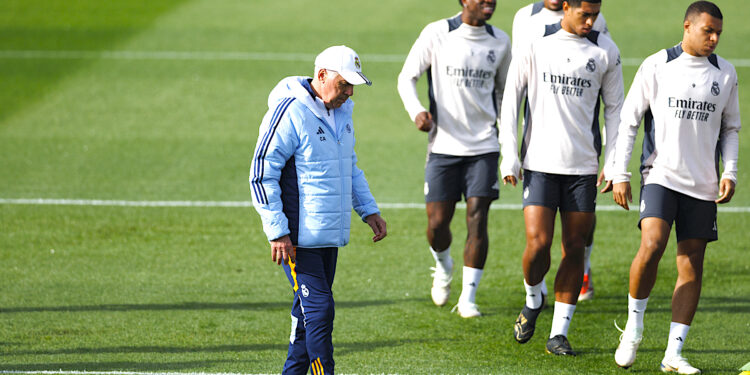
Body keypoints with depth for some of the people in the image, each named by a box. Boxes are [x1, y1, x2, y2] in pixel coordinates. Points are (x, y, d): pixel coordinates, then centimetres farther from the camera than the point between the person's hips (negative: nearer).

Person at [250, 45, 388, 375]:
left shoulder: (342, 112, 12)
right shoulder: (290, 112, -15)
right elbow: (262, 174, -15)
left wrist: (368, 210, 17)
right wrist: (277, 232, -18)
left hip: (330, 234, 8)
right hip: (298, 236, -8)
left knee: (310, 310, 12)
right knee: (319, 309, -11)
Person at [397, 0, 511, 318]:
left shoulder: (500, 41, 6)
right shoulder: (437, 34, -4)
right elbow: (407, 77, 0)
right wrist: (417, 111, -18)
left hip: (483, 148, 2)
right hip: (444, 145, -2)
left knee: (477, 219, -7)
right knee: (437, 223, -2)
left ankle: (468, 298, 1)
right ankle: (443, 267, 32)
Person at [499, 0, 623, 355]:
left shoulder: (605, 51, 5)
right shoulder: (536, 44, -1)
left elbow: (614, 108, 12)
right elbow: (510, 99, 3)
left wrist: (614, 163, 6)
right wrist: (509, 157, -2)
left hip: (583, 166, 2)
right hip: (540, 162, -2)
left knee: (574, 248, 2)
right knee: (537, 244, -11)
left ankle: (559, 332, 11)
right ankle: (532, 300, 20)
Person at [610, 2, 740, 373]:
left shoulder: (725, 73, 8)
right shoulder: (656, 66, -1)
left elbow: (730, 129, 18)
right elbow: (628, 120, 2)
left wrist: (730, 172, 3)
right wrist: (620, 174, -3)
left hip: (702, 185, 4)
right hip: (660, 174, -3)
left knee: (691, 266, 1)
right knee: (652, 245, -23)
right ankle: (634, 325, -1)